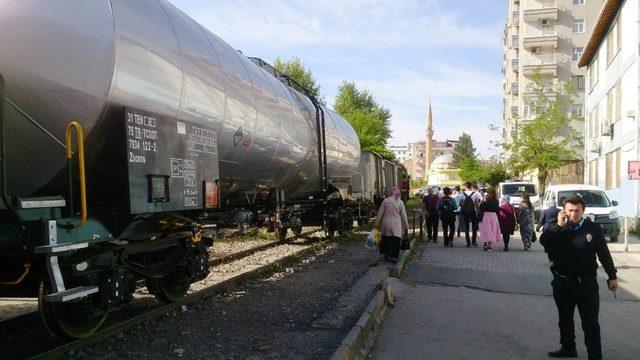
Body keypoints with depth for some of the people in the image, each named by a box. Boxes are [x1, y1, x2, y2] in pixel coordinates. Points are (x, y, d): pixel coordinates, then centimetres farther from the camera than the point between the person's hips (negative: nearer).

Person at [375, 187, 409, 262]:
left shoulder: (385, 201, -3)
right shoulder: (400, 202, -6)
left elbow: (380, 213, 0)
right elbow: (404, 215, -2)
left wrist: (377, 223, 10)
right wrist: (406, 225, 9)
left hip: (386, 224, 2)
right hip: (396, 226, -2)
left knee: (387, 240, 11)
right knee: (395, 241, 6)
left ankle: (387, 256, 18)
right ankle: (393, 257, 8)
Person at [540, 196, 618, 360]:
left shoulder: (593, 228, -4)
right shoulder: (557, 228, 1)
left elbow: (604, 253, 2)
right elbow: (544, 241, -18)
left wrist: (612, 276, 4)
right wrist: (559, 225, -25)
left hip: (586, 283, -3)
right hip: (562, 283, 3)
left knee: (591, 323, 1)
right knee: (565, 319, 17)